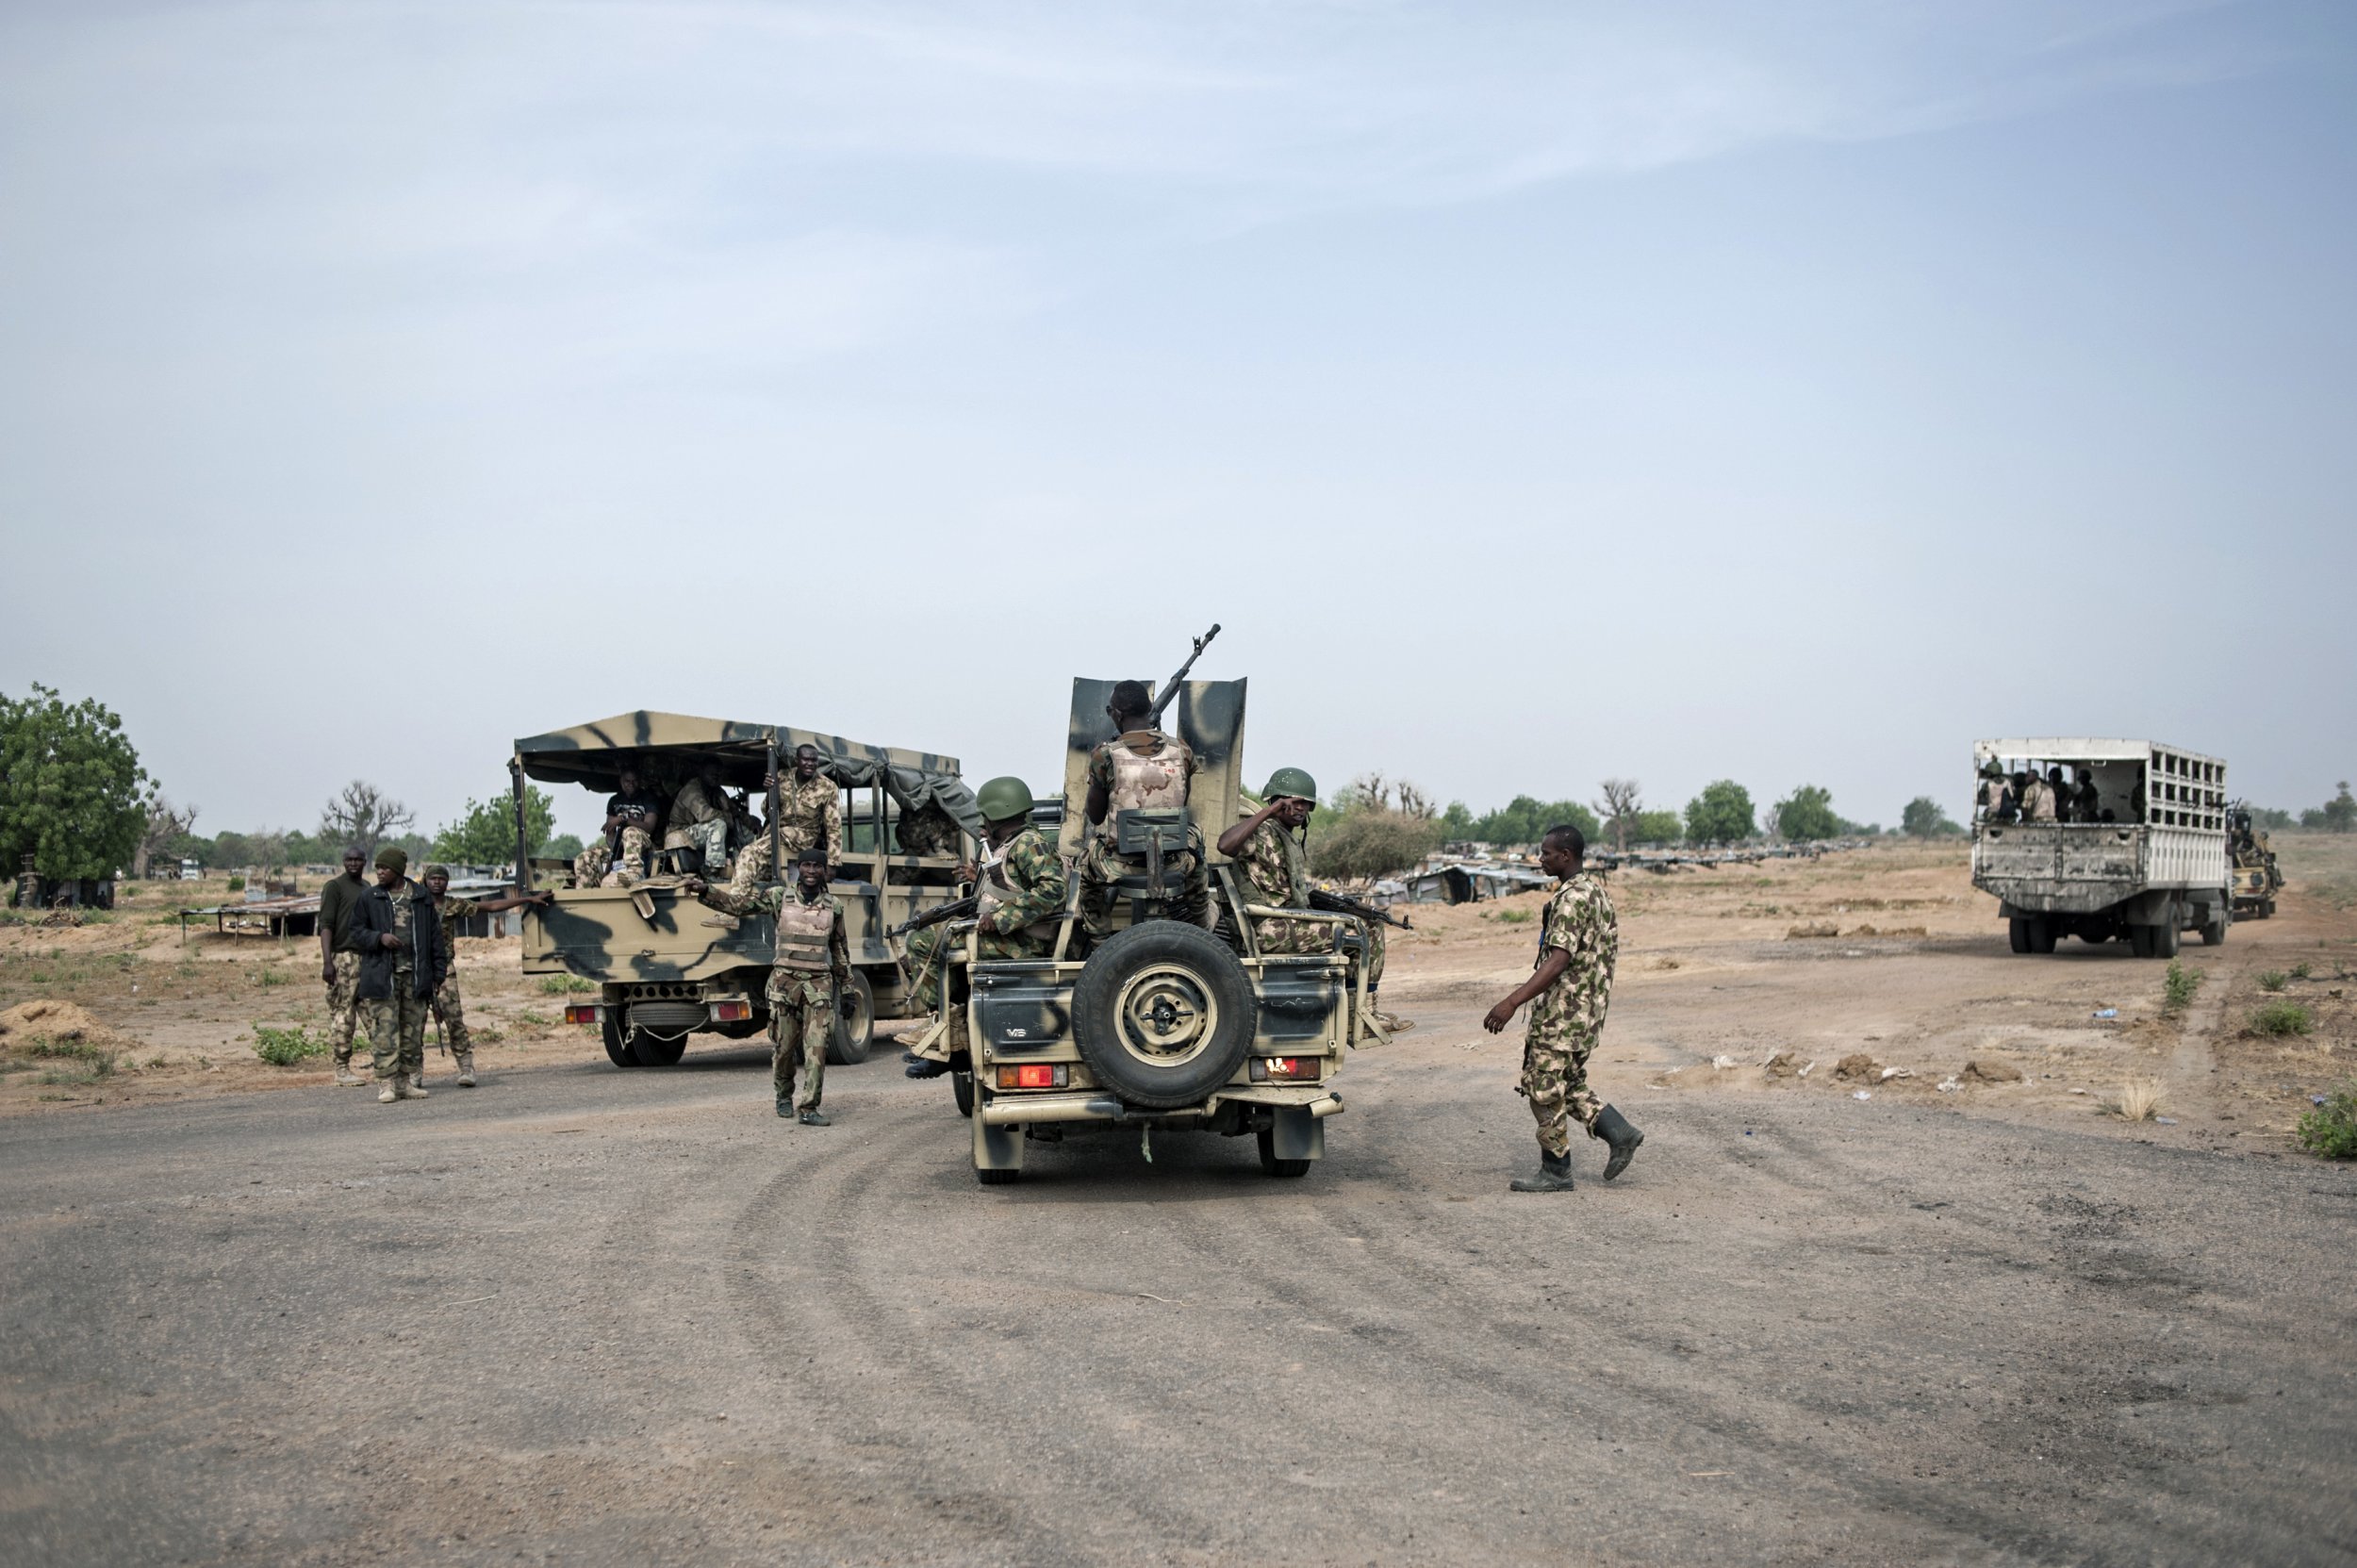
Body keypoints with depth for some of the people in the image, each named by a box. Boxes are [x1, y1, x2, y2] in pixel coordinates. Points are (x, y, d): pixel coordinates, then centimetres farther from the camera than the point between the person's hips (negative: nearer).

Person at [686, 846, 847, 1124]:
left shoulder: (833, 906, 6)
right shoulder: (779, 896, 0)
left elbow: (839, 946, 17)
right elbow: (736, 903, -5)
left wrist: (843, 980, 19)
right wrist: (705, 890, -18)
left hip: (819, 983, 1)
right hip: (785, 979, -1)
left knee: (816, 1046, -8)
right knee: (783, 1045, 5)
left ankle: (808, 1107, -5)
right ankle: (784, 1096, 28)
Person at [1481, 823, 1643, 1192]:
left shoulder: (1572, 898, -19)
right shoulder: (1597, 892, 13)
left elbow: (1558, 962, -28)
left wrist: (1512, 1001, -32)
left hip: (1564, 1011, -10)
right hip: (1586, 1009, 10)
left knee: (1544, 1089, -1)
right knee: (1569, 1085, 19)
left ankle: (1555, 1173, 7)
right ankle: (1619, 1133, 13)